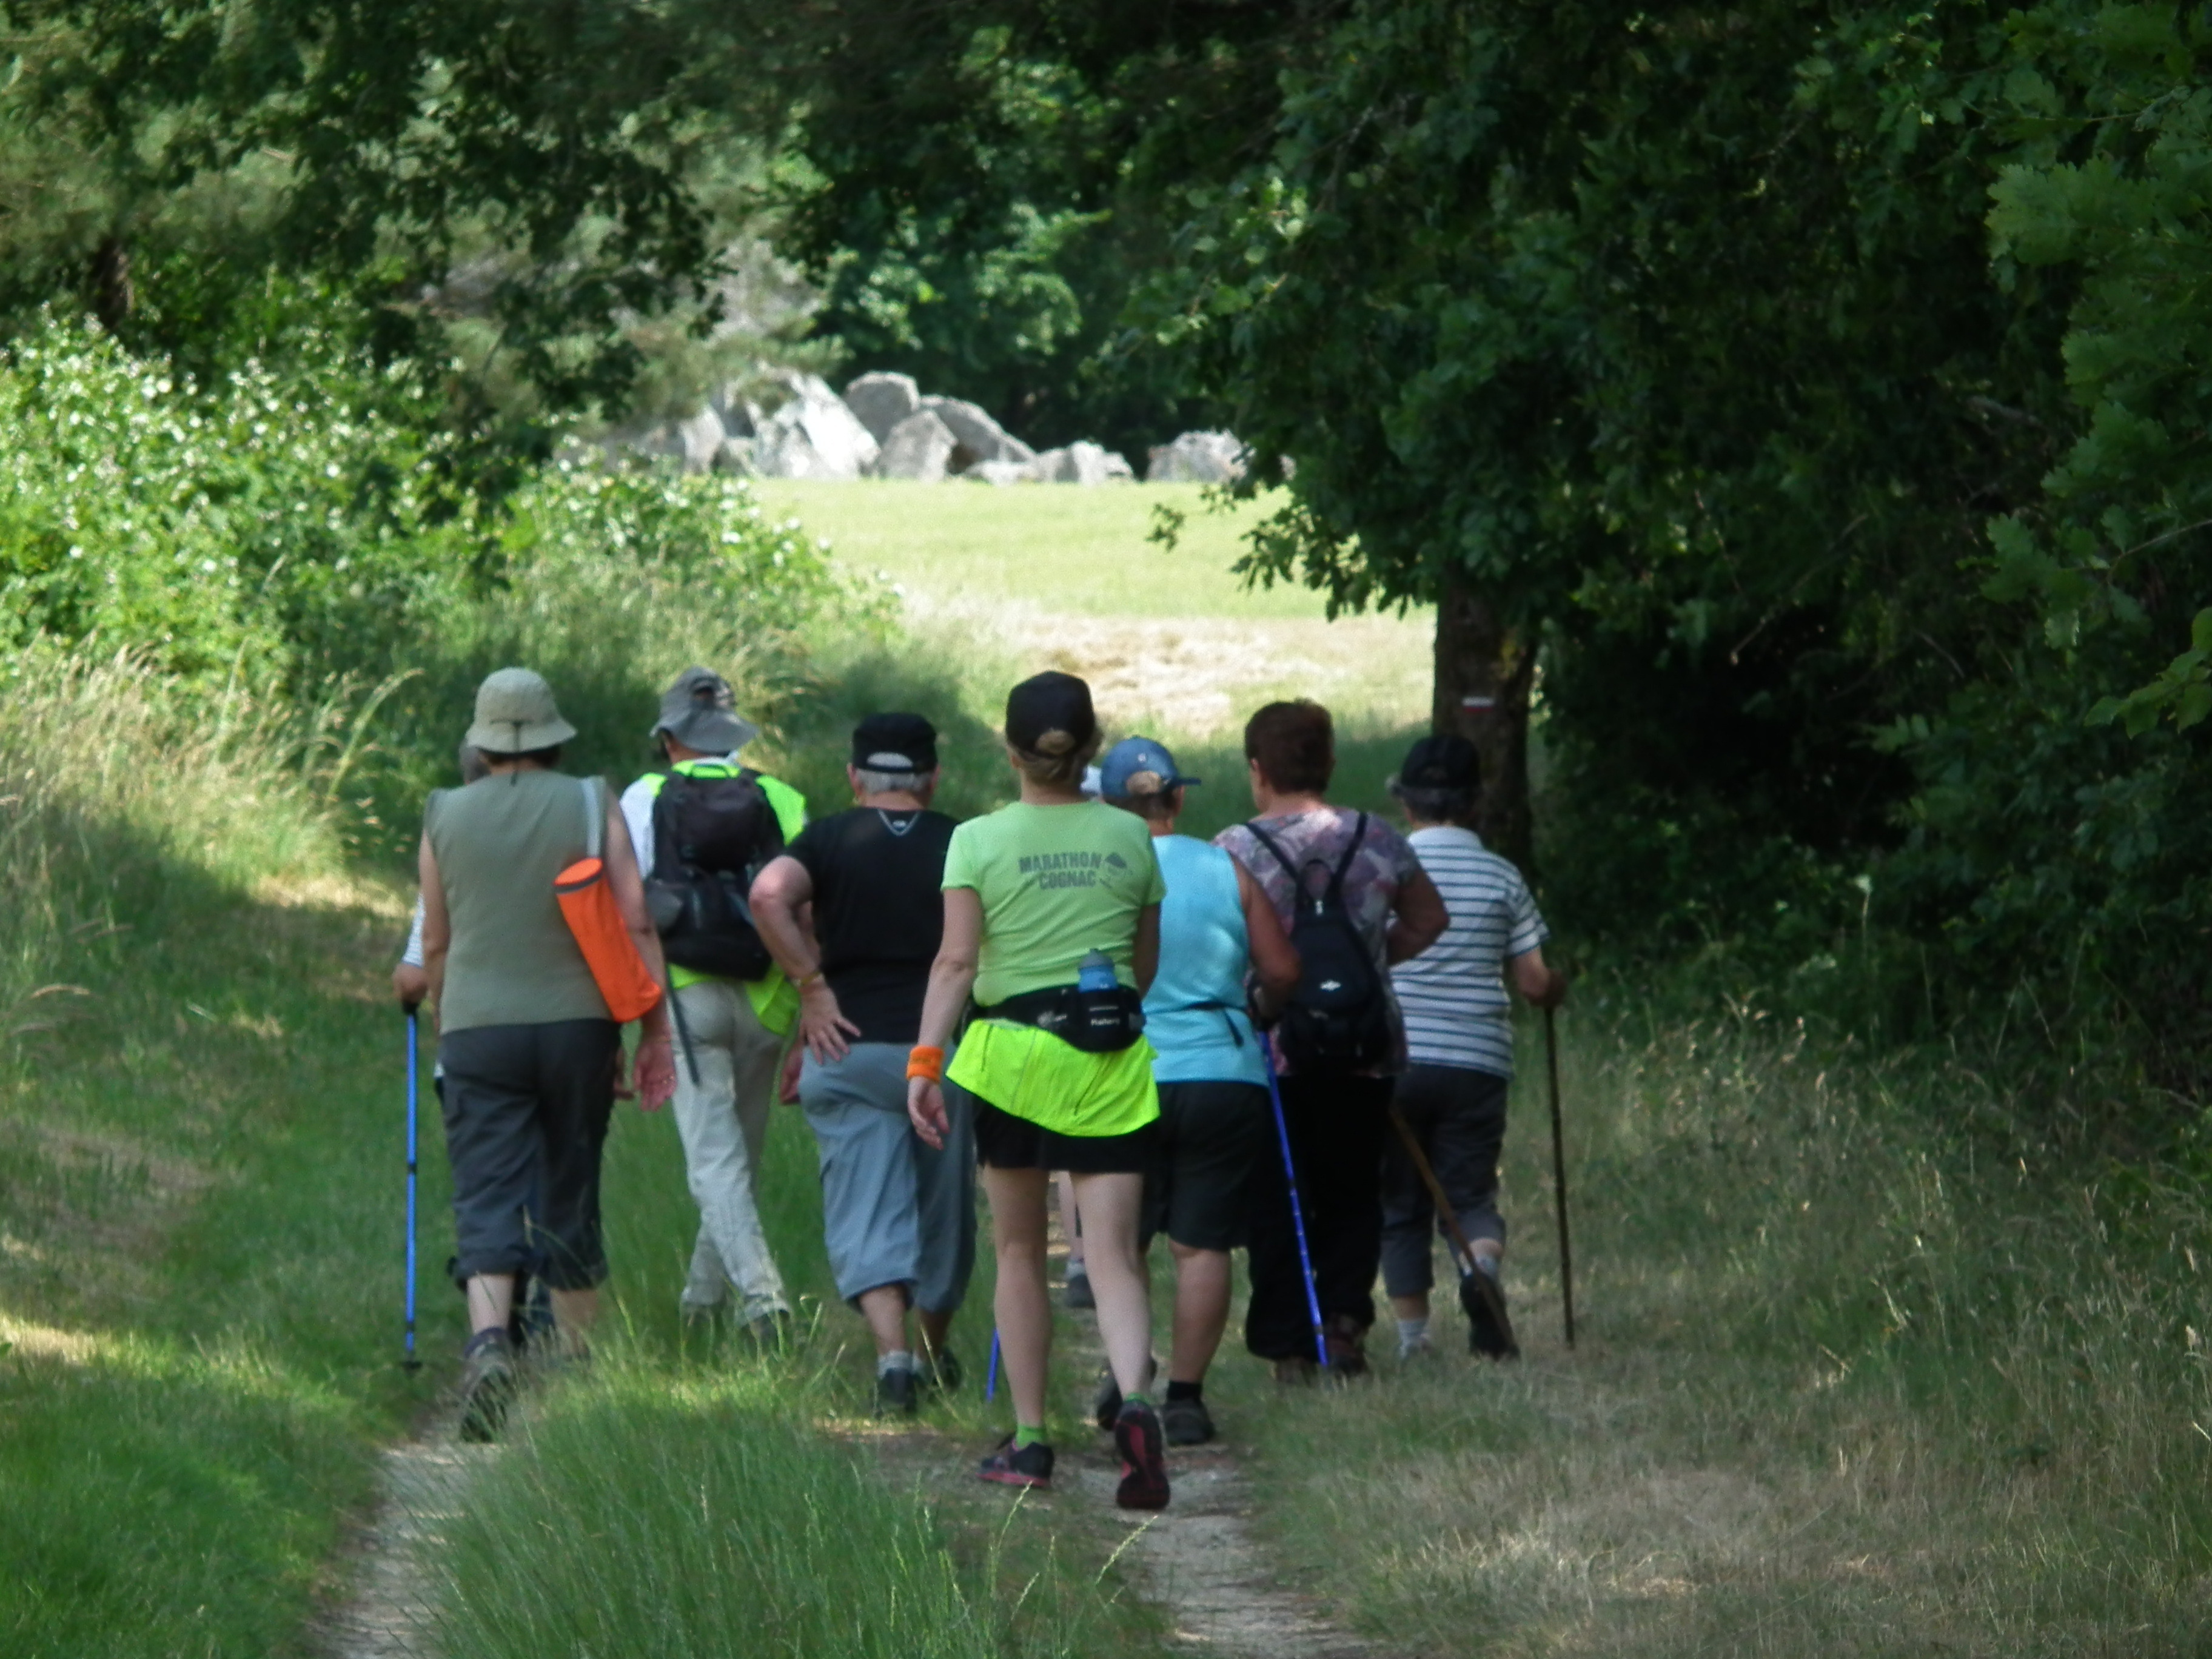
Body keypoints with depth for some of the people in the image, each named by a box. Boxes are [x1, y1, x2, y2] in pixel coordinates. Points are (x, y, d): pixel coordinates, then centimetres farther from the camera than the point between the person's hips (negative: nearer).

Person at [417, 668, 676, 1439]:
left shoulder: (446, 817, 4)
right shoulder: (593, 808, 0)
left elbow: (435, 945, 10)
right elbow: (636, 927, -4)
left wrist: (446, 1029, 24)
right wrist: (655, 1033, 1)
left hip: (479, 1029, 0)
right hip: (576, 1023, 0)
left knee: (487, 1201, -7)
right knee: (571, 1200, 13)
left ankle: (489, 1340, -31)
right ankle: (578, 1365, 22)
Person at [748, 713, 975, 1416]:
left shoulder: (829, 840, 2)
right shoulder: (962, 845, 6)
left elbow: (770, 893, -17)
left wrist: (813, 988, -11)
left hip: (851, 1048, -1)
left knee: (867, 1213, -3)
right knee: (944, 1207, 16)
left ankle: (892, 1352, -21)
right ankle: (935, 1356, 31)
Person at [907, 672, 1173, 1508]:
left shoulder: (978, 841, -3)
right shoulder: (1129, 838, 5)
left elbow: (956, 960, -11)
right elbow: (1147, 963, 12)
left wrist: (924, 1060, -11)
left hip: (1012, 1052, -1)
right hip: (1112, 1061, 1)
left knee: (1019, 1251, 13)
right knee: (1113, 1253, -2)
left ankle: (1028, 1440, 15)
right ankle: (1133, 1400, -27)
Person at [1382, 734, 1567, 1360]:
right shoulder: (1501, 877, 1)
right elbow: (1535, 982, 3)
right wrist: (1557, 989, 26)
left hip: (1394, 1059, -1)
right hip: (1477, 1061, 1)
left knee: (1400, 1207, 10)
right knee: (1469, 1193, 6)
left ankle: (1412, 1338, 9)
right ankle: (1484, 1260, -26)